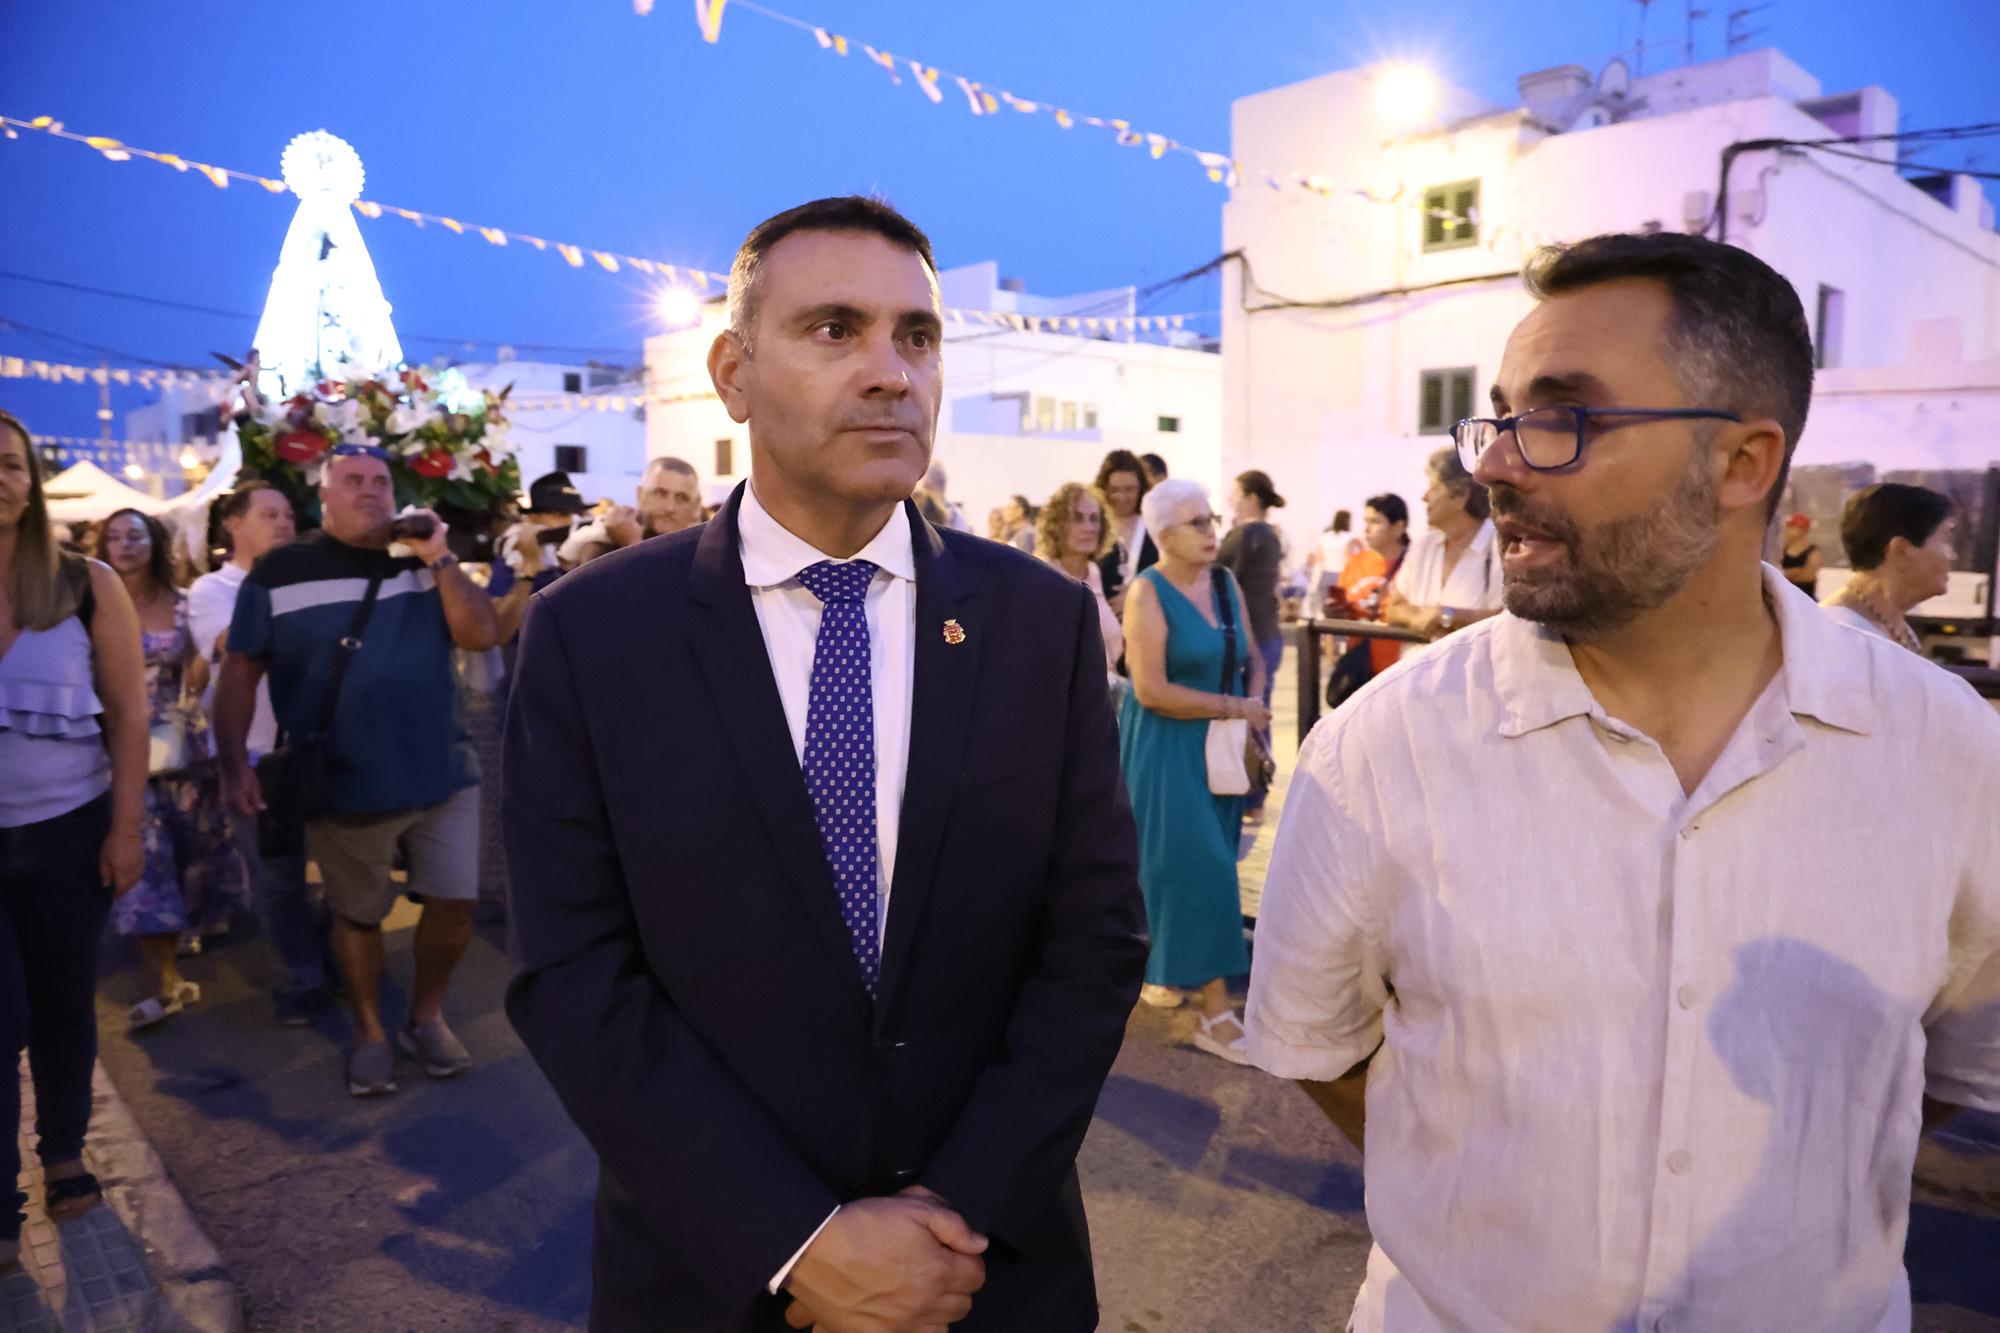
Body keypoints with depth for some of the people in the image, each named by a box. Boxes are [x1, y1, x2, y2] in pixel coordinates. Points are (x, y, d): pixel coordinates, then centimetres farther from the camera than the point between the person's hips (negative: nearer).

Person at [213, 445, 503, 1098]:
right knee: (357, 914, 12)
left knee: (455, 900, 5)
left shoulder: (424, 562, 7)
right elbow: (240, 670, -1)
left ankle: (426, 1017, 28)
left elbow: (482, 634, -3)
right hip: (345, 787, -2)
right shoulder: (281, 572, -1)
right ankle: (369, 1032, 32)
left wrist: (439, 560, -12)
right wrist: (235, 763, -9)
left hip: (444, 775, 2)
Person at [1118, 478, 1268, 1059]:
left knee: (1203, 866, 12)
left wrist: (1257, 697, -8)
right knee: (1200, 866, -9)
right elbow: (1151, 690, -20)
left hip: (1220, 747, 7)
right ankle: (1216, 1010, -3)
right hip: (1167, 749, -6)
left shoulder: (1226, 581, 7)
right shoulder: (1148, 592, -13)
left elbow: (1253, 657, 14)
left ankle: (1160, 967, 33)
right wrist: (1235, 707, -17)